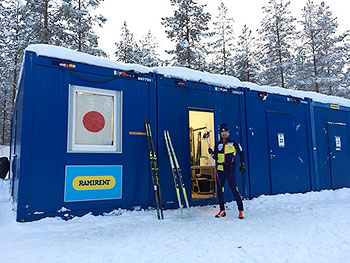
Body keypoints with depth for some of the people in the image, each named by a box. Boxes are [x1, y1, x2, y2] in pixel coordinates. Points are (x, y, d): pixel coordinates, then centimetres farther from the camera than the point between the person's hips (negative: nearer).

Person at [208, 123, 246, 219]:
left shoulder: (234, 143, 2)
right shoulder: (218, 144, 12)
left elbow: (241, 153, 11)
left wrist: (242, 164, 6)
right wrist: (211, 153, -2)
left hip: (230, 169, -4)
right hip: (220, 169, 4)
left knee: (234, 189, -8)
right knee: (219, 190, 5)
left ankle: (241, 210, 3)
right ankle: (222, 210, 17)